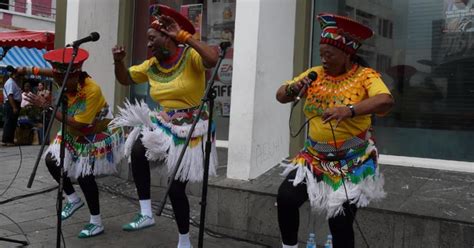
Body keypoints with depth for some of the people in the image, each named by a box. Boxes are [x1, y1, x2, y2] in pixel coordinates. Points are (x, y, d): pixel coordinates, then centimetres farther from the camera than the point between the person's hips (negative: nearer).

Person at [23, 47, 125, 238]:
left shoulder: (92, 90, -35)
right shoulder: (67, 80, -13)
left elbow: (78, 124, -36)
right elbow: (52, 72, 12)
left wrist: (47, 107, -35)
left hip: (97, 135, -8)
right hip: (75, 134, 8)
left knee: (84, 176, -10)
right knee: (51, 160, -2)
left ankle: (97, 223, 7)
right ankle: (73, 199, 19)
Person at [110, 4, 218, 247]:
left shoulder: (190, 56, -14)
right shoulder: (151, 65, 4)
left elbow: (213, 59, -35)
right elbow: (125, 79, 14)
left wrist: (184, 36, -30)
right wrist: (118, 61, -6)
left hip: (189, 130, -5)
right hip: (162, 123, 5)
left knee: (176, 189, 1)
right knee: (137, 150, -26)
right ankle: (146, 214, -10)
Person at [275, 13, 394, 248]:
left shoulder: (366, 76, -10)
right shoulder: (315, 74, 3)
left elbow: (386, 101, -29)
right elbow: (280, 96, 6)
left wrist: (349, 110, -43)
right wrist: (292, 89, -17)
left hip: (352, 163, -3)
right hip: (314, 157, 4)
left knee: (340, 224, 1)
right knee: (285, 197, -15)